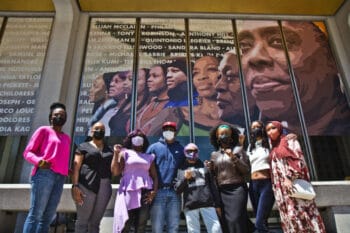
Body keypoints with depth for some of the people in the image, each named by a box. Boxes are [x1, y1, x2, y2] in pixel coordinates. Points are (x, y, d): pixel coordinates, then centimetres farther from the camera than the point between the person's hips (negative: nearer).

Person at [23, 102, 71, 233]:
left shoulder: (67, 138, 24)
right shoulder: (44, 130, 8)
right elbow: (27, 152, 3)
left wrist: (69, 171, 6)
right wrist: (39, 161, -17)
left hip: (60, 178, 5)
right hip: (44, 174, -5)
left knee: (48, 216, 3)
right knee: (35, 214, -9)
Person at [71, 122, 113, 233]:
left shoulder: (109, 150, 17)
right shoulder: (84, 146, 7)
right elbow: (76, 167, -3)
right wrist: (75, 186, -15)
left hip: (104, 188, 4)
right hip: (86, 186, -3)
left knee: (95, 221, 7)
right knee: (82, 220, -2)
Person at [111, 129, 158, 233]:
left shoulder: (149, 157, 18)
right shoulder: (125, 153, 11)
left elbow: (154, 176, 14)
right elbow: (115, 172, 0)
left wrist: (154, 191, -2)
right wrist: (116, 153, -4)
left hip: (145, 192, 3)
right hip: (128, 191, -3)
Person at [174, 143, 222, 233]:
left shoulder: (204, 166, 14)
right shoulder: (182, 169, 10)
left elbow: (212, 185, 14)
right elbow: (177, 189, 5)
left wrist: (217, 204, 11)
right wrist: (185, 178, -10)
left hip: (207, 203, 1)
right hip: (190, 205, -1)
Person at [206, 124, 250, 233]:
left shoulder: (238, 150, 4)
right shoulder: (214, 154, 13)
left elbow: (247, 170, -4)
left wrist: (234, 158, -14)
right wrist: (210, 168, -2)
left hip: (237, 189, -3)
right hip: (222, 191, 3)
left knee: (236, 219, -12)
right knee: (226, 221, 3)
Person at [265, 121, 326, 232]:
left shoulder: (289, 140, 5)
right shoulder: (273, 148, 22)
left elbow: (298, 158, -8)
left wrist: (289, 178, -19)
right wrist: (276, 186, 9)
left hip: (293, 181, -5)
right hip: (280, 187, 6)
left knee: (300, 211, -11)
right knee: (289, 215, -1)